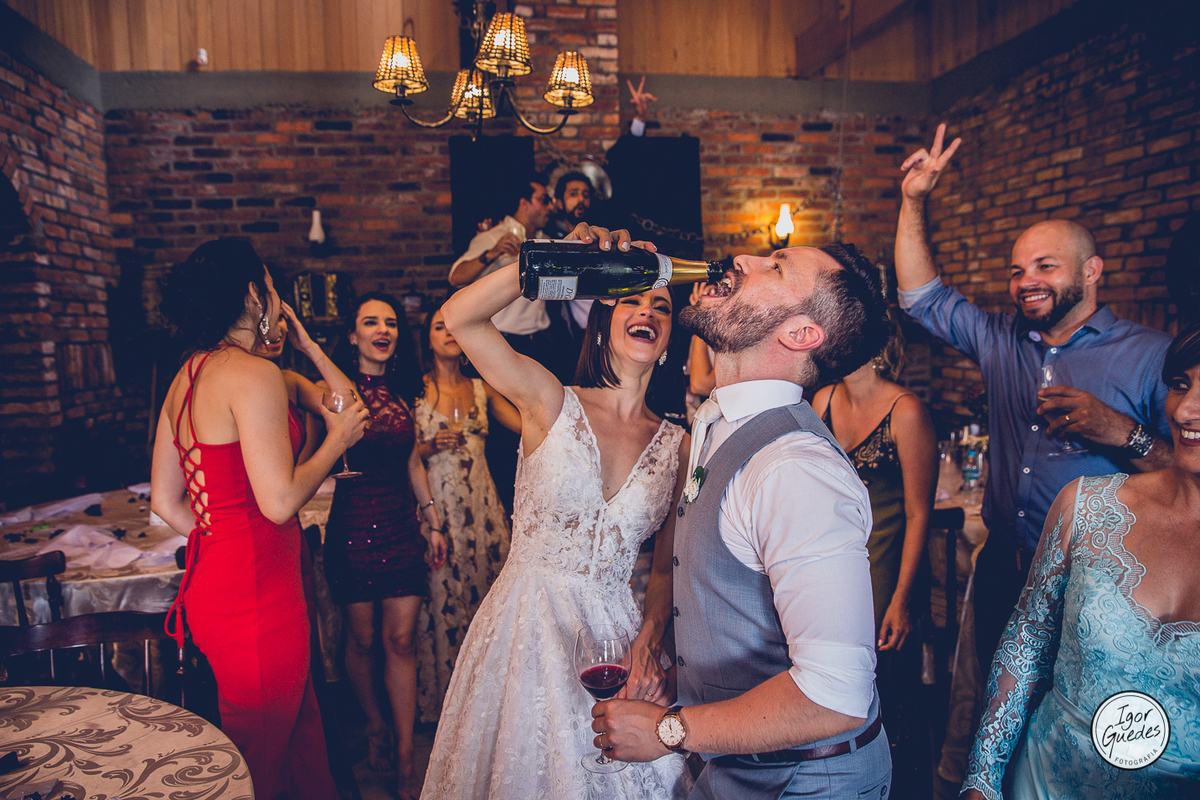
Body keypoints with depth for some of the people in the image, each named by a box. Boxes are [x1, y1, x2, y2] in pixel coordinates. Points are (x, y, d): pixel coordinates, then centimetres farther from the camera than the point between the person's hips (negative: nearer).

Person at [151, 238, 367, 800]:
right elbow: (280, 501, -21)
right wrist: (339, 438, -8)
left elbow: (165, 501, 13)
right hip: (256, 594, -9)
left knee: (301, 729, 22)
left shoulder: (188, 375, 11)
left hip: (213, 580, 9)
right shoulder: (255, 375, -17)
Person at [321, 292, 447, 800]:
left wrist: (433, 521, 15)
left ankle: (405, 756, 14)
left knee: (401, 640, 5)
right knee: (362, 640, 10)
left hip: (402, 526, 4)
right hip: (354, 525, -4)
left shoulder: (402, 393, 9)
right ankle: (375, 727, 35)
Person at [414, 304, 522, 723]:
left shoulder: (481, 388, 10)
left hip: (481, 503, 4)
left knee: (484, 592, 7)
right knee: (441, 598, 0)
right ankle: (440, 701, 16)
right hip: (437, 505, -3)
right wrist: (430, 448, -17)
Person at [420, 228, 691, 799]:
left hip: (614, 629, 3)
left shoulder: (677, 444, 0)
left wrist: (651, 641, -13)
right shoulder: (552, 403, -8)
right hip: (525, 623, -2)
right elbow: (458, 317, -20)